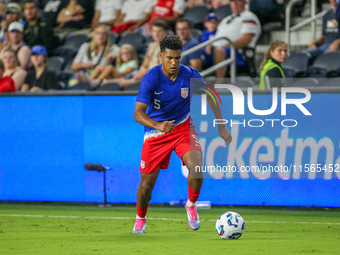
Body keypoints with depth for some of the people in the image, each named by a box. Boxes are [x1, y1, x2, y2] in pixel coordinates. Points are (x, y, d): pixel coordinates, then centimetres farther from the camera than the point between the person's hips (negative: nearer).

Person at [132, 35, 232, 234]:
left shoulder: (190, 75, -14)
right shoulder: (151, 78, -22)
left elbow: (210, 97, 4)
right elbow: (138, 113, -27)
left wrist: (221, 126, 1)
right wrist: (158, 125, -45)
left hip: (183, 127, 1)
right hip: (156, 132, -1)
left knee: (196, 167, -26)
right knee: (146, 185, 1)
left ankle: (191, 205, 3)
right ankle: (140, 219, 32)